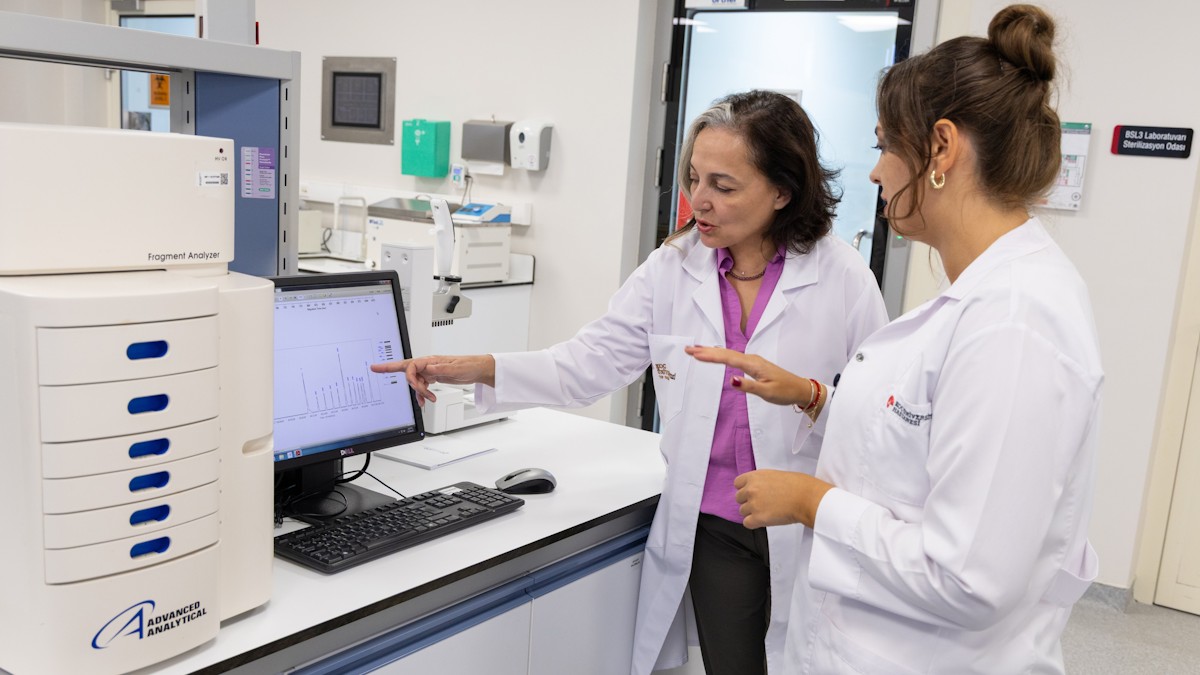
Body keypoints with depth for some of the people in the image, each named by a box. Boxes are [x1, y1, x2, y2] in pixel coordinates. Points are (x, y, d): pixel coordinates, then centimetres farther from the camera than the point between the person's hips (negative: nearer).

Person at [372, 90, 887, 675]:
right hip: (715, 529, 2)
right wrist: (472, 368, -16)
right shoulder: (673, 269, -2)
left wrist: (811, 398, -19)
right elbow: (592, 361, -6)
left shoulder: (842, 276, -9)